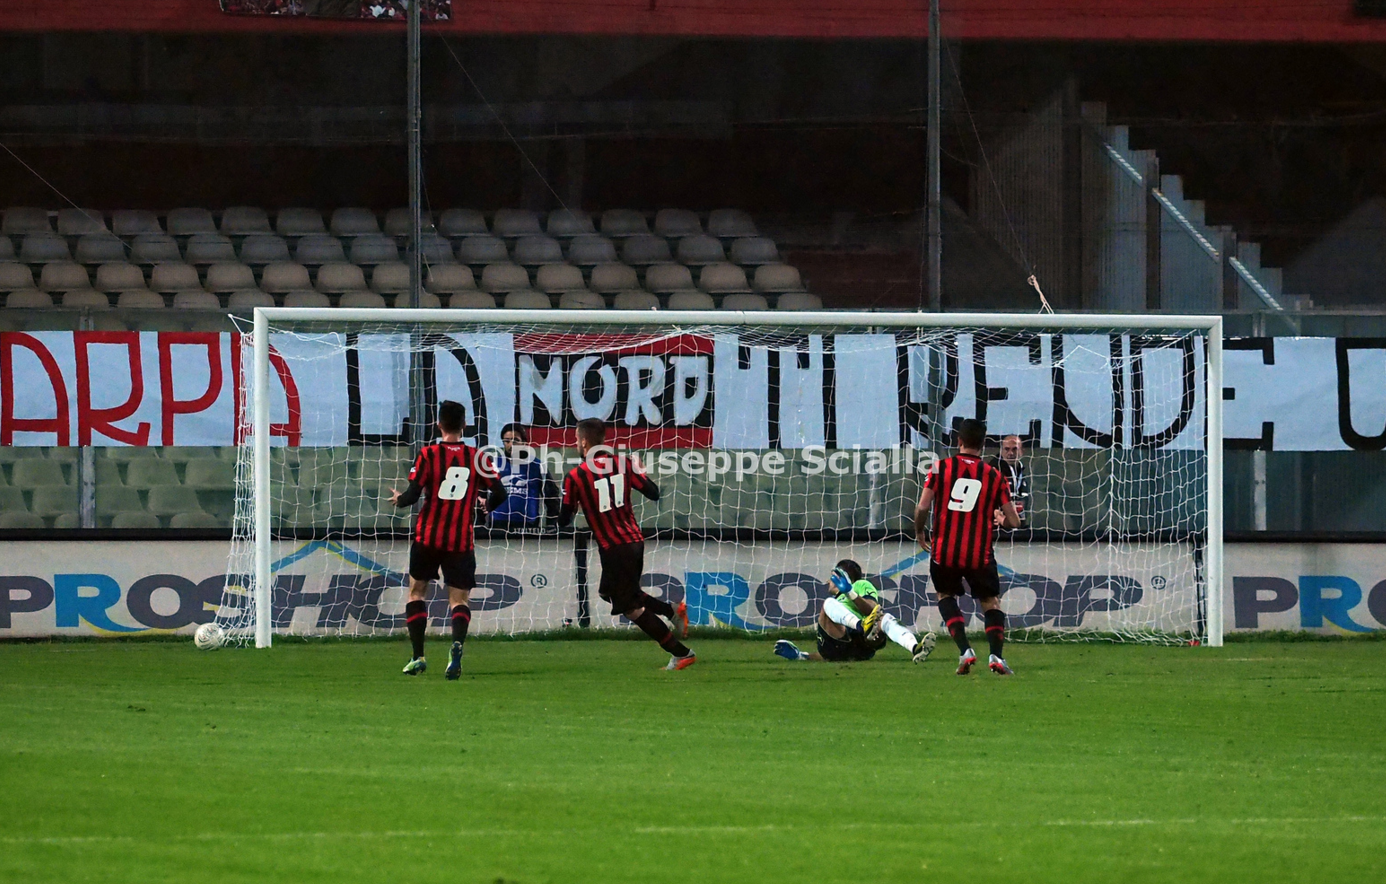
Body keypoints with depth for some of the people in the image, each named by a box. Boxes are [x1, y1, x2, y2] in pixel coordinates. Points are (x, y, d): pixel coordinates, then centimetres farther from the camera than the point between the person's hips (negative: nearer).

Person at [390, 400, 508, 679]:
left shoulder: (429, 455, -5)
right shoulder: (476, 457, 1)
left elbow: (412, 495, -9)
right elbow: (499, 493, 0)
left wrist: (398, 498, 15)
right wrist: (486, 505, 22)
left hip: (428, 536, -1)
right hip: (462, 540, 1)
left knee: (416, 591, 16)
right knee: (459, 598, 3)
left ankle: (418, 656, 9)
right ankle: (457, 644, -28)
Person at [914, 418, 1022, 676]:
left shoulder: (941, 468, -1)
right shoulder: (995, 476, 2)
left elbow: (923, 507, -6)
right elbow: (1014, 521, 4)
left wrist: (919, 531, 14)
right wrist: (1000, 520, 27)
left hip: (944, 551, 0)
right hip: (980, 554, 0)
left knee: (946, 595, 23)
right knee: (991, 601, 16)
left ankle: (965, 650, 3)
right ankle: (996, 654, -5)